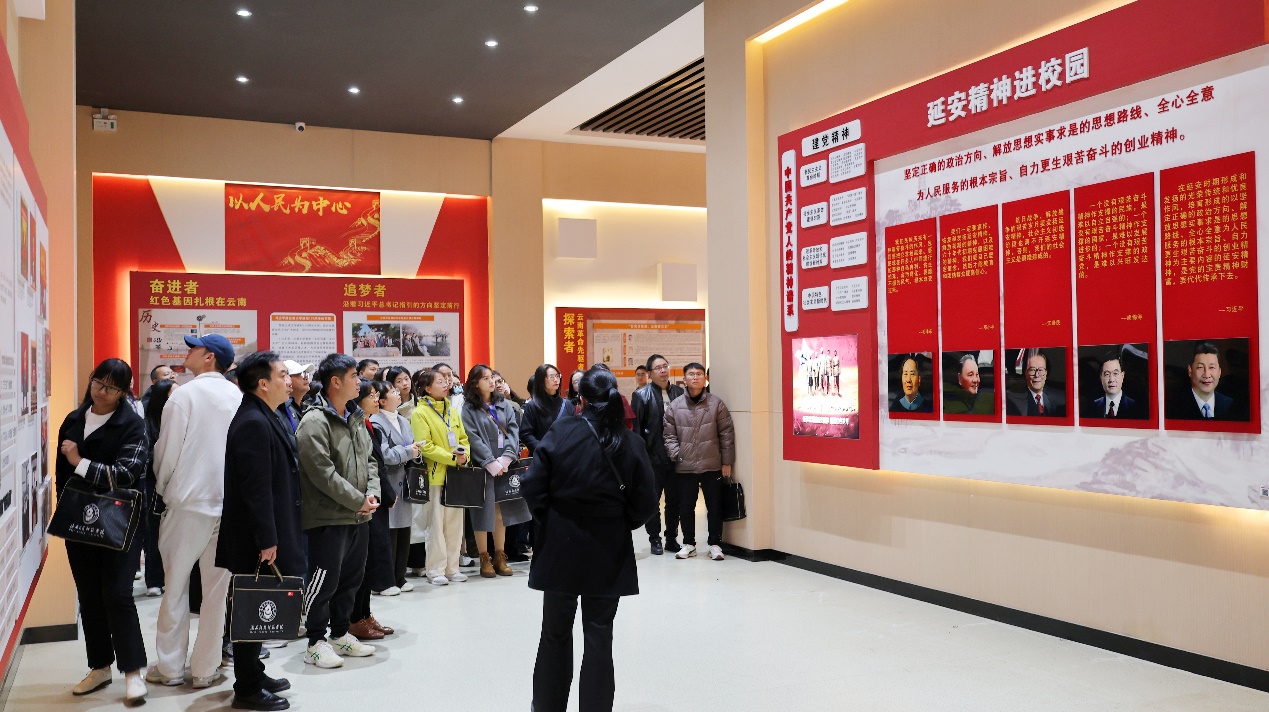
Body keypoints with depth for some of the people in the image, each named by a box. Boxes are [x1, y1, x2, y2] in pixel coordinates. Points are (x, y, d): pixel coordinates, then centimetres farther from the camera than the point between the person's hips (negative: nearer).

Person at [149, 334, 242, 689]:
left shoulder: (184, 395, -9)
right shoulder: (239, 398, 0)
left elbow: (168, 452, -7)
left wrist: (162, 488, 11)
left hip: (188, 502, -3)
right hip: (230, 503, 3)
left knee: (176, 585, 9)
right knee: (217, 587, 8)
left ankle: (170, 667, 16)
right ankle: (205, 669, 15)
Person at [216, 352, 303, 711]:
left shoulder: (263, 418, 12)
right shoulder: (253, 423, -20)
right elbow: (256, 488, -24)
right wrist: (267, 540, -23)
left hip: (266, 535, 10)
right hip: (256, 542, -10)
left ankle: (253, 673, 31)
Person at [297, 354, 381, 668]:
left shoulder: (356, 418, 12)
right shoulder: (314, 422, -16)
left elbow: (369, 459, 17)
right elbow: (324, 474, -21)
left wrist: (372, 493, 0)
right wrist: (358, 501, -16)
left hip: (358, 516, 9)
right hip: (329, 517, -9)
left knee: (352, 577, 16)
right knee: (325, 580, -2)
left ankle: (340, 634, 30)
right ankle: (315, 642, 12)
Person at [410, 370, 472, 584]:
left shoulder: (452, 411, 14)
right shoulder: (420, 413, -7)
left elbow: (464, 439, 14)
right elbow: (425, 446, -15)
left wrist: (464, 456, -7)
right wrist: (452, 458, -17)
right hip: (435, 475, -6)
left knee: (455, 523, 10)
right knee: (437, 523, -1)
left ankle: (452, 568, 18)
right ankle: (436, 570, 8)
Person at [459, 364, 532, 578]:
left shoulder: (504, 404, 12)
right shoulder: (469, 408, -1)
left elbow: (513, 430, 3)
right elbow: (473, 438, -9)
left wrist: (506, 458, -10)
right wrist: (491, 462, -16)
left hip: (504, 464, 4)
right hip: (482, 466, -4)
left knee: (502, 511, 6)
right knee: (484, 511, -2)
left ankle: (500, 557, 15)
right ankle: (485, 559, 8)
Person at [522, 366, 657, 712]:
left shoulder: (560, 434, -11)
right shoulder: (632, 443, -8)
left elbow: (532, 488, -14)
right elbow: (645, 504, -8)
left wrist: (550, 521, 3)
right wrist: (619, 524, 10)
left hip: (561, 547, 0)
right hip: (609, 553, 0)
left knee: (556, 633, 16)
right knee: (599, 636, 9)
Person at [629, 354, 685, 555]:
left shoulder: (679, 393, 7)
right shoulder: (642, 395, -3)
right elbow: (635, 427, -6)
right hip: (653, 456, -3)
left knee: (674, 500, 10)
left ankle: (672, 538, 22)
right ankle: (655, 539, 17)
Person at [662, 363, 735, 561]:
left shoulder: (716, 403, 0)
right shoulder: (674, 406, 3)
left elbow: (726, 433, 0)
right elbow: (669, 435, 7)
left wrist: (727, 462, -2)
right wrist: (676, 454, -7)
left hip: (712, 465, -1)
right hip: (685, 467, 1)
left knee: (715, 506, 6)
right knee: (685, 507, 10)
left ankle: (715, 544, 18)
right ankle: (688, 543, 25)